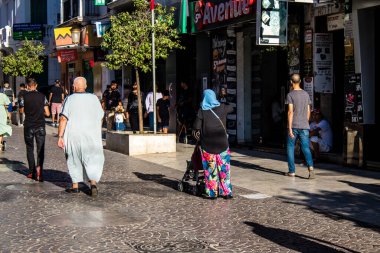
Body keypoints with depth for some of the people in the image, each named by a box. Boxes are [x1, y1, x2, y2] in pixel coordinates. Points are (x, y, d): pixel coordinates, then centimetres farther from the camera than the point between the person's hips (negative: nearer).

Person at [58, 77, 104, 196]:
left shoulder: (70, 99, -4)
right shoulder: (94, 98, 3)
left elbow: (63, 119, -10)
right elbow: (100, 118, 9)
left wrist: (60, 136, -8)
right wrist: (97, 134, 21)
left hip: (73, 135, -1)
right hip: (91, 135, 1)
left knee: (74, 160, 14)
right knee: (93, 160, 5)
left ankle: (75, 186, 20)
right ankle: (93, 183, -13)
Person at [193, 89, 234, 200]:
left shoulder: (202, 111, -7)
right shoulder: (222, 108, 0)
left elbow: (196, 127, -8)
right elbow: (231, 108, 21)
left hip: (207, 144, -1)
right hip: (222, 143, 1)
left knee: (210, 169, 5)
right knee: (224, 168, 8)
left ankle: (212, 193, 7)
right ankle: (226, 192, 9)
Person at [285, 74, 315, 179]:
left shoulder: (290, 95, -7)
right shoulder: (306, 94, 9)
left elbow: (290, 112, -14)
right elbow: (308, 111, 12)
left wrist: (290, 128, -14)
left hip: (293, 126, -3)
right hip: (304, 126, 4)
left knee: (290, 147, 10)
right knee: (306, 148, 0)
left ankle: (292, 171, 12)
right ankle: (310, 166, -22)